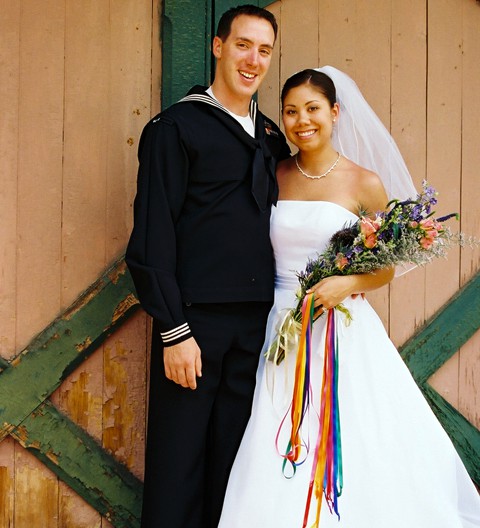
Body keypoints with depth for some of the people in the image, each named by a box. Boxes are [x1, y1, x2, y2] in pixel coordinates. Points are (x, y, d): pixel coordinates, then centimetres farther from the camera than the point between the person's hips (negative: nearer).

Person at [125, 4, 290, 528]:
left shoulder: (271, 136, 16)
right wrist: (173, 330, -13)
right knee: (177, 463, 1)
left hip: (257, 322, 5)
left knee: (234, 464, 11)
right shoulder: (176, 126, -2)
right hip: (195, 318, -5)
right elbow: (152, 235, -8)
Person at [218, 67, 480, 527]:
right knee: (277, 467, 1)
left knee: (350, 450, -2)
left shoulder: (365, 183, -1)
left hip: (343, 332, -2)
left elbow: (385, 267, 3)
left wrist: (349, 283, -13)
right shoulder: (274, 176, 7)